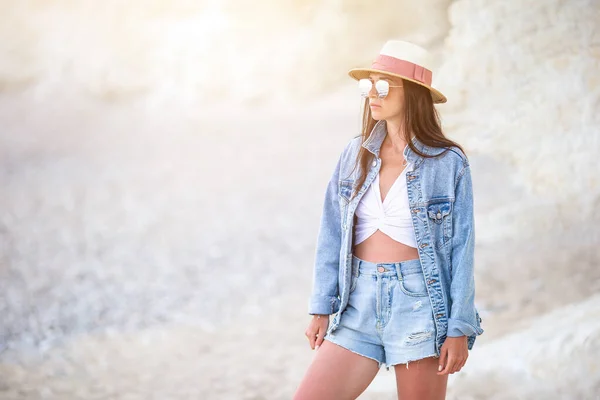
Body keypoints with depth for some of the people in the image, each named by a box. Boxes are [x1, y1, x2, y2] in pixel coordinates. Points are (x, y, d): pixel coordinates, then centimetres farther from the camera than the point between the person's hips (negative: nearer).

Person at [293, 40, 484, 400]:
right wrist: (321, 309, 4)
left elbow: (461, 248, -5)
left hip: (420, 302, -3)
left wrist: (459, 330, -8)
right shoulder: (355, 155, 5)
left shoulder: (449, 163, -5)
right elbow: (332, 236, 8)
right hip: (359, 303, 4)